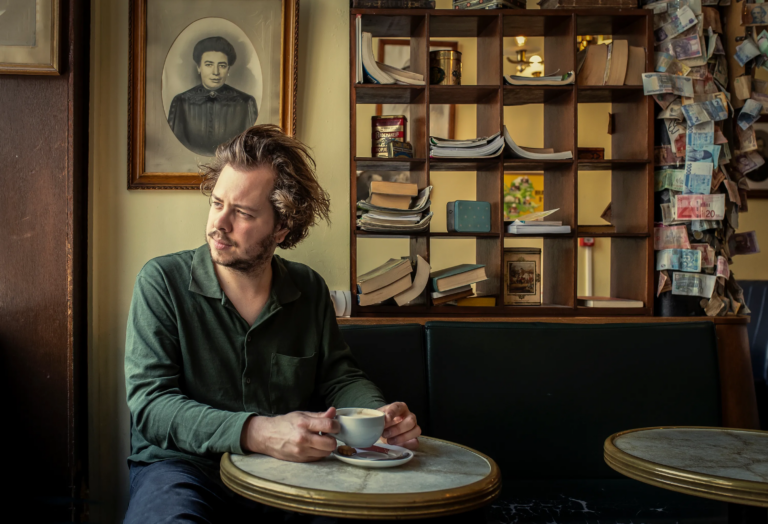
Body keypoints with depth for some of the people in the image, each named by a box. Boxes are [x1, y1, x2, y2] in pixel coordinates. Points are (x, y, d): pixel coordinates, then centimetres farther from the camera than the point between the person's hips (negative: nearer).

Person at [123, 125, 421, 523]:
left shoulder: (310, 290, 5)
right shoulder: (162, 281, -6)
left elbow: (339, 377, 13)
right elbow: (150, 402, -13)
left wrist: (381, 415, -10)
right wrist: (256, 433, -28)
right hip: (183, 465, -3)